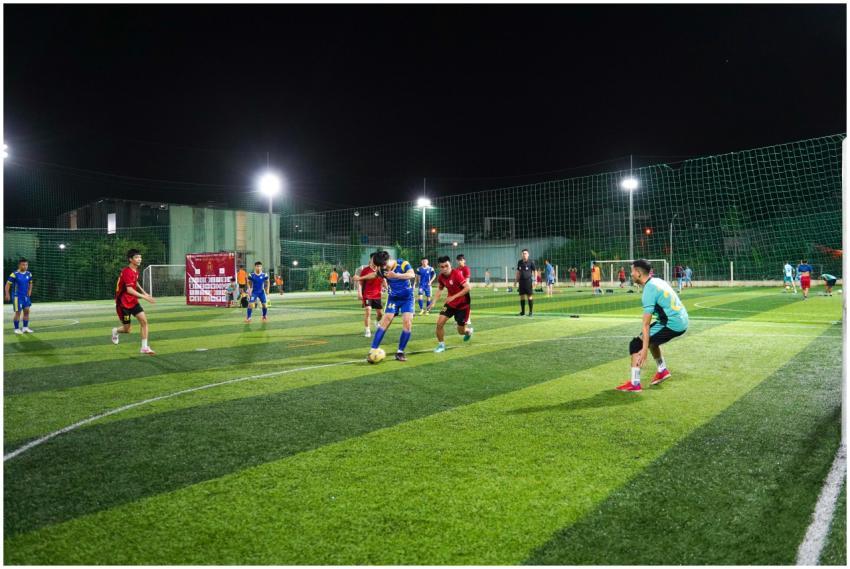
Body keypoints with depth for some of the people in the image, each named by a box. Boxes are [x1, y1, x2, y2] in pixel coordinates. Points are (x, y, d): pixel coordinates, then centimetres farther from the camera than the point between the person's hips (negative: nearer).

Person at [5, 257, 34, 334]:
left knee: (27, 311, 5)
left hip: (26, 296, 5)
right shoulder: (14, 274, -13)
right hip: (17, 296, -5)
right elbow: (8, 284, -10)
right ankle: (16, 329, 10)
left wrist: (29, 291, 8)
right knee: (18, 312, -2)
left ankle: (25, 328, 15)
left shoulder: (29, 274, 3)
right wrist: (7, 294, -15)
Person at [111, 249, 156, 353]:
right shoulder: (127, 272, -23)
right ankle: (115, 331, 40)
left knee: (144, 321, -10)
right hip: (123, 303, -7)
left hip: (133, 301, 7)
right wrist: (145, 297, -38)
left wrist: (144, 292, 14)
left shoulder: (136, 270, 5)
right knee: (127, 330, 3)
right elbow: (129, 290, -33)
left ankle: (144, 347, -6)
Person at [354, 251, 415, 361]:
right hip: (393, 298, 3)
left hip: (407, 298, -2)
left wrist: (396, 275, -54)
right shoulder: (382, 269, -5)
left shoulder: (403, 264, -19)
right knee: (385, 321, -10)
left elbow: (412, 274, -39)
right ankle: (373, 350, -9)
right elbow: (374, 274, 18)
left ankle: (400, 352, -2)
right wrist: (360, 278, 30)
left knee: (407, 323, -15)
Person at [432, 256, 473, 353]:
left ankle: (469, 330, 41)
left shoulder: (457, 274, -26)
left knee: (461, 331, 4)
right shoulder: (441, 277, -7)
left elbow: (467, 288, -29)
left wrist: (454, 297, -32)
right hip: (450, 303, 5)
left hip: (463, 304, -5)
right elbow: (440, 289, 12)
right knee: (439, 323, -11)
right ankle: (441, 344, 9)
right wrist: (434, 302, 2)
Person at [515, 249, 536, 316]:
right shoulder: (519, 262, 10)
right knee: (522, 296, 6)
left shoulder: (531, 262, -3)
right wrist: (516, 281, 14)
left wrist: (535, 280, -9)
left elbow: (535, 271, 0)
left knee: (530, 296, -4)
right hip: (521, 281, 4)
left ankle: (531, 311, 2)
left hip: (528, 281, -4)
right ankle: (522, 312, 15)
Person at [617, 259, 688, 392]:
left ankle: (634, 384, -10)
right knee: (650, 338, 29)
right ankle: (663, 371, 33)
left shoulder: (649, 290, -18)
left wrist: (645, 349, -21)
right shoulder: (657, 281, 10)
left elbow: (646, 324, -21)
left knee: (636, 344, -8)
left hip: (673, 324, -10)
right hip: (682, 320, 10)